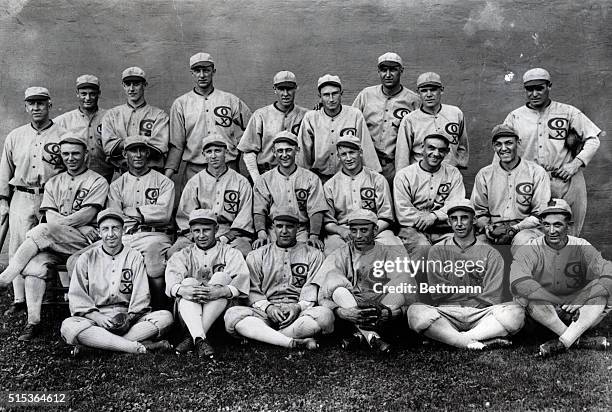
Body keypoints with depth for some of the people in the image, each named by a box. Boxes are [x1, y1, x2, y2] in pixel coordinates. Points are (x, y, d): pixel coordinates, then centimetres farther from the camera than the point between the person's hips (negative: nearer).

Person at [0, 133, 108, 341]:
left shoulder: (98, 182, 6)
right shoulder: (53, 183, 21)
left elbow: (87, 215, -7)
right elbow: (50, 217, 8)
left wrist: (59, 222, -12)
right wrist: (81, 227, -9)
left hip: (85, 242, -4)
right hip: (54, 244, 4)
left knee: (43, 230, -29)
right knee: (35, 264, -25)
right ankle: (33, 322, -24)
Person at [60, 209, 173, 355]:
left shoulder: (134, 257, 10)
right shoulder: (86, 258, 10)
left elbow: (141, 296, 2)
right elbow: (77, 297, 1)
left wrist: (129, 318, -16)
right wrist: (97, 317, -16)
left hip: (129, 317, 1)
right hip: (95, 316, -1)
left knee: (165, 317, -25)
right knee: (68, 326, -33)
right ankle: (140, 347, -38)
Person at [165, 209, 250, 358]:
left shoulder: (230, 253, 11)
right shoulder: (183, 255, 16)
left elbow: (241, 283, -9)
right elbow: (171, 281, -6)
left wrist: (221, 291, -30)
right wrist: (182, 290, -30)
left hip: (221, 311, -1)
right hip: (187, 311, 1)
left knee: (221, 277, -24)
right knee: (188, 282, -23)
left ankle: (192, 337, -31)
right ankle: (200, 340, -41)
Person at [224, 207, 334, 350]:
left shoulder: (313, 255, 15)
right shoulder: (256, 256, 18)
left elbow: (312, 289, 4)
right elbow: (252, 290, 9)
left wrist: (298, 307, -14)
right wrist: (267, 307, -10)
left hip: (300, 312, 0)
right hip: (265, 311, 1)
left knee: (325, 315, -34)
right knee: (232, 314, -29)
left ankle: (261, 336, -28)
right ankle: (293, 342, -39)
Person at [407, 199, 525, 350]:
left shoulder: (491, 253, 10)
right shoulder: (437, 250, 11)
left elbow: (493, 298, 0)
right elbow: (437, 293, 0)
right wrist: (474, 289, -1)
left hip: (481, 315, 0)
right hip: (446, 314, 0)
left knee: (516, 312, -27)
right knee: (415, 311, -30)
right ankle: (476, 343, -32)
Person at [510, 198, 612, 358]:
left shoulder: (582, 247, -1)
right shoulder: (530, 250, -7)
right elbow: (518, 282, -26)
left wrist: (581, 298, -29)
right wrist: (560, 303, -28)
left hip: (577, 313, 2)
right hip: (542, 313, -1)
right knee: (525, 293, -30)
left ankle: (563, 342, -29)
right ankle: (578, 340, -24)